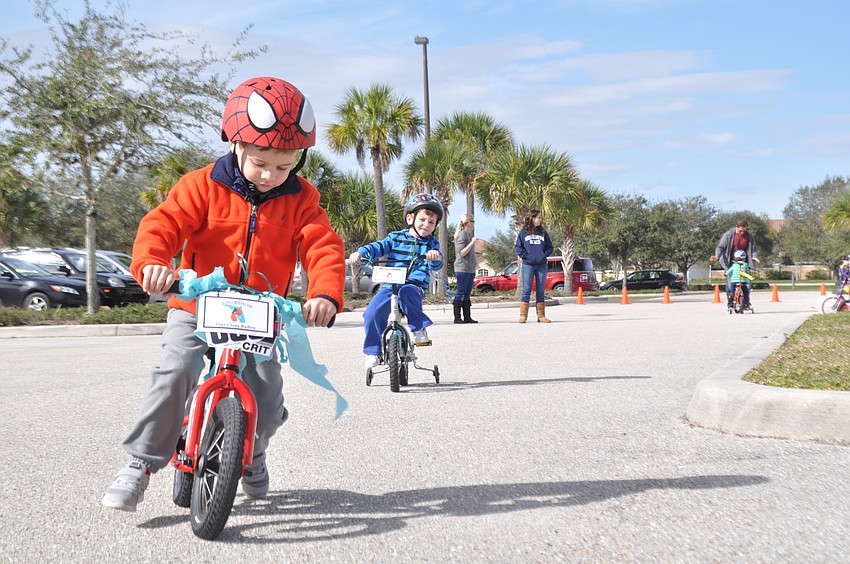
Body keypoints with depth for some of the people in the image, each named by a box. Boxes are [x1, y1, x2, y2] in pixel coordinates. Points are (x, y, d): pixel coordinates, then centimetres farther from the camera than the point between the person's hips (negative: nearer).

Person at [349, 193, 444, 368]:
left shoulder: (431, 243, 11)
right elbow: (378, 247, 4)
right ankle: (373, 352, -1)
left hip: (415, 284, -2)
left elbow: (436, 266, -2)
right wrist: (360, 252, -15)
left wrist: (435, 257, -26)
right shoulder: (396, 238, 12)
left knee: (406, 292, -39)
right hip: (390, 284, 2)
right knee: (372, 313, -18)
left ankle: (419, 328, -23)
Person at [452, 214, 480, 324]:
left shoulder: (469, 234, 17)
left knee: (467, 293, 8)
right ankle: (457, 317, -4)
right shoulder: (462, 234, -10)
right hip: (462, 268, -9)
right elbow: (462, 253, -16)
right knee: (460, 292, -6)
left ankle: (467, 317, 10)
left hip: (470, 269, 9)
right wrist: (472, 243, -20)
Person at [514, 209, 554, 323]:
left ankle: (541, 316, 9)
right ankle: (523, 315, -2)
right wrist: (525, 256, -10)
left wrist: (544, 255, -3)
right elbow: (517, 247, 1)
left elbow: (550, 247, 12)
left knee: (541, 291, 5)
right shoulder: (523, 233, 2)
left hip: (542, 265, 3)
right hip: (528, 265, -3)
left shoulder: (543, 233, 10)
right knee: (526, 291, -4)